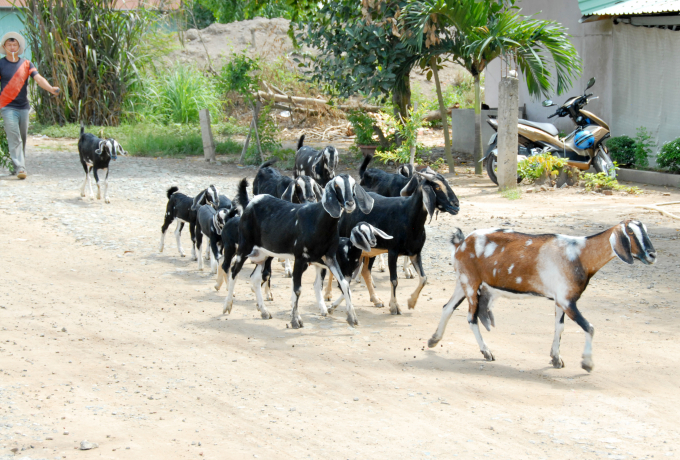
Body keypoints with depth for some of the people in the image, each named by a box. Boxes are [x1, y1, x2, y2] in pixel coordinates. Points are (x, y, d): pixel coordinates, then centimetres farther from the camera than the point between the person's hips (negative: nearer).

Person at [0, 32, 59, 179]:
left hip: (23, 107, 4)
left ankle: (19, 166, 20)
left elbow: (38, 78, -3)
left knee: (22, 139, 9)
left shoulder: (26, 64, 9)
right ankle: (19, 168, -18)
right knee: (14, 138, -12)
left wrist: (50, 88, -21)